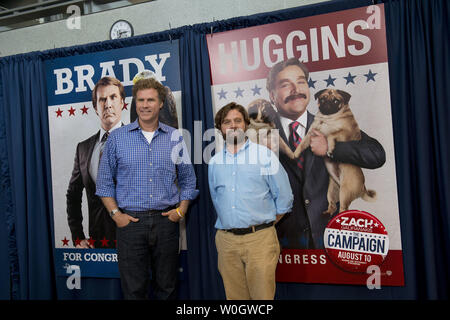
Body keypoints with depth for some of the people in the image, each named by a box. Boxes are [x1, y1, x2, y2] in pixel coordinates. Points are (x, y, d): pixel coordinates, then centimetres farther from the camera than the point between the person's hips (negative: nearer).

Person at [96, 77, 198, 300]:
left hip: (166, 221, 1)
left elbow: (188, 179, 12)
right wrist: (115, 213, -3)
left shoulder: (175, 138, 7)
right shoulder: (117, 138, 4)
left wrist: (181, 210, 0)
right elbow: (104, 181, 7)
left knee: (167, 287, 11)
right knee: (133, 289, 4)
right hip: (130, 221, -1)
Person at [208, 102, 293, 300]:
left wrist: (263, 225, 6)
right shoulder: (214, 162, 12)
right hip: (226, 241, 4)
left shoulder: (265, 155, 1)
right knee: (234, 295, 10)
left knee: (263, 295, -2)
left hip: (259, 239, -3)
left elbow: (284, 198, 2)